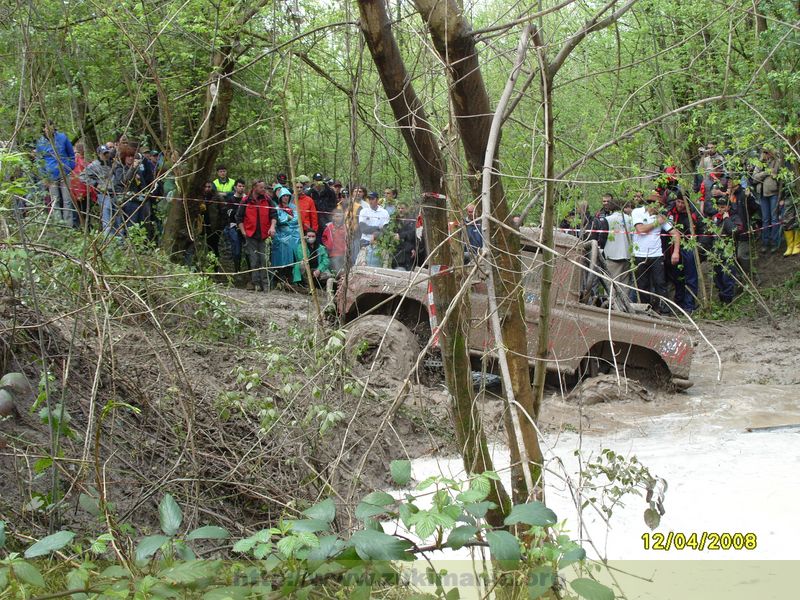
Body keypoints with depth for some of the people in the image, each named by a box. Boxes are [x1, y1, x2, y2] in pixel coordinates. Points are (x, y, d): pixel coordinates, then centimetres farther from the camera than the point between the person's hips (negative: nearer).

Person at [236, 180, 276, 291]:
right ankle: (256, 283, 4)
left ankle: (265, 284, 2)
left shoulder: (267, 200, 5)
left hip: (263, 235, 1)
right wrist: (243, 232, -1)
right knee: (254, 260, -1)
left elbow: (273, 214, 7)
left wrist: (272, 226, -9)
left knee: (263, 260, -2)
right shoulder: (246, 201, 0)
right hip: (250, 235, -1)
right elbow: (239, 217, 4)